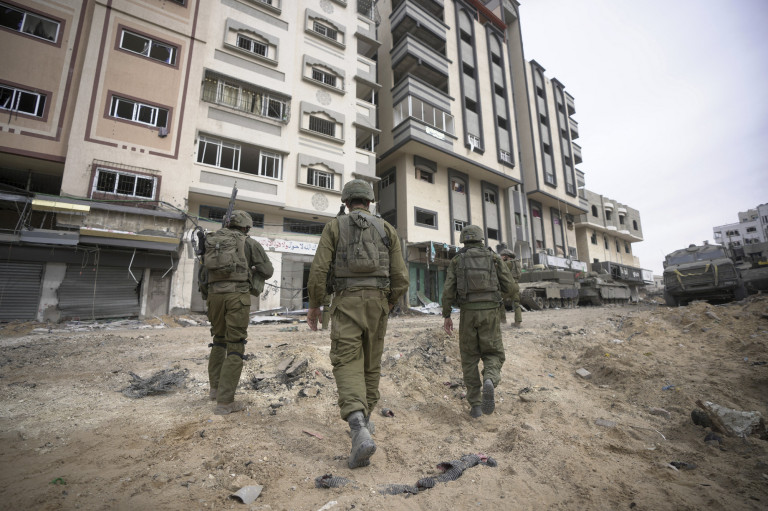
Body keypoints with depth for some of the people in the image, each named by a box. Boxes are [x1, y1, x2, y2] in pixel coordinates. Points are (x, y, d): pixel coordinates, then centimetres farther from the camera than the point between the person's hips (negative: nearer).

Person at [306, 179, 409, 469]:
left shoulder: (334, 227, 5)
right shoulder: (386, 230, 9)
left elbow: (319, 269, -5)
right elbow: (400, 278, 4)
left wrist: (314, 305, 7)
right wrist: (391, 302, 21)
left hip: (346, 303, -2)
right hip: (376, 303, 3)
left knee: (348, 366, -5)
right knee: (370, 363, 18)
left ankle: (359, 432, -24)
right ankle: (364, 418, 31)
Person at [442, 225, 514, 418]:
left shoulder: (456, 260, 6)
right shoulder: (494, 257, 7)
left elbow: (448, 290, -3)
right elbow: (508, 286, 5)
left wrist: (446, 316, 5)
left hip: (468, 313, 0)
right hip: (489, 313, 0)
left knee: (469, 359, 11)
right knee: (493, 355, 10)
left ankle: (475, 405, 7)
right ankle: (489, 383, -23)